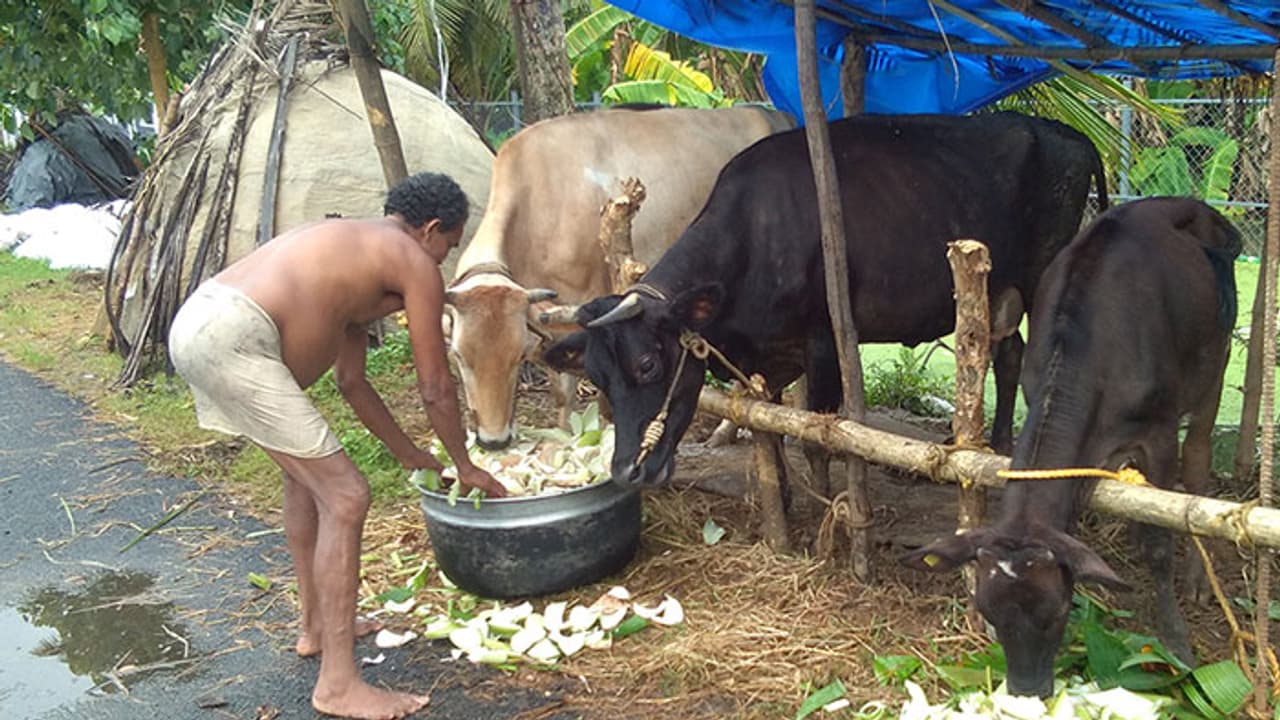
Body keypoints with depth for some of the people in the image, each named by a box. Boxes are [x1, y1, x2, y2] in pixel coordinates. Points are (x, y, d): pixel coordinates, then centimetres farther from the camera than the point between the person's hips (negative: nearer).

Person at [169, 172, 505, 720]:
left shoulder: (356, 254, 29)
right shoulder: (415, 263, 3)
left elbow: (351, 381, 34)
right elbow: (436, 388, 8)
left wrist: (409, 454, 42)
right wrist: (466, 467, 23)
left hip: (196, 324, 10)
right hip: (232, 339, -10)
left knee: (307, 470, 27)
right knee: (344, 496, -4)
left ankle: (318, 626, 39)